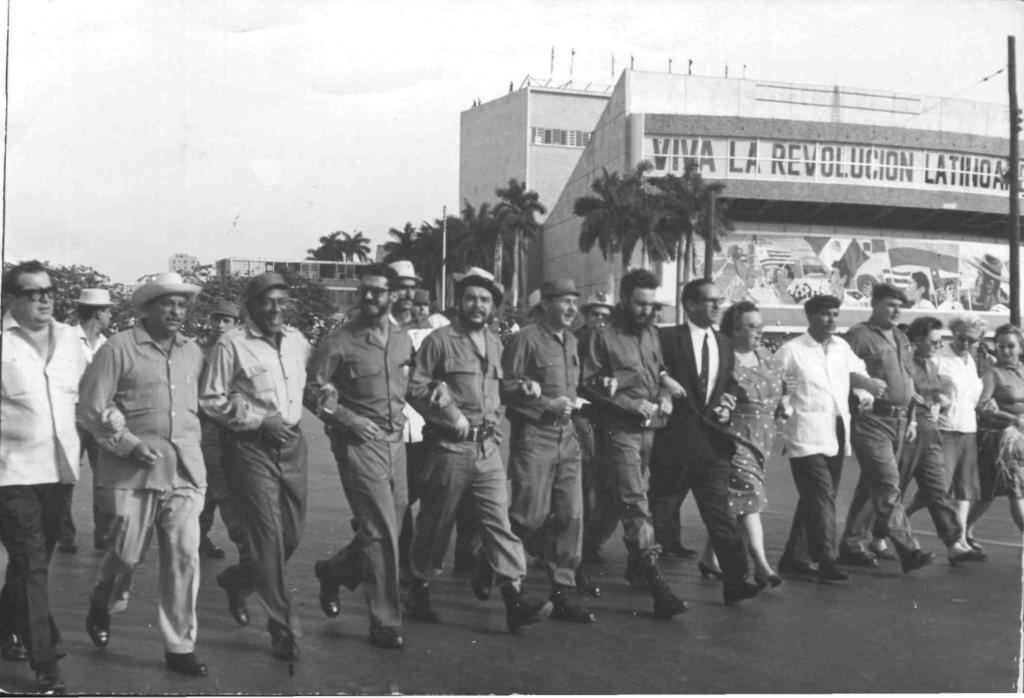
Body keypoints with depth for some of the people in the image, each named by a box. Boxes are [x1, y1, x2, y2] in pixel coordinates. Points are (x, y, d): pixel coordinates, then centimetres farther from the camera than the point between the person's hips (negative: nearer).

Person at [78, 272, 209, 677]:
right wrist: (130, 445, -12)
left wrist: (190, 444, 8)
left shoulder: (193, 353, 12)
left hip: (185, 467, 4)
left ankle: (180, 647, 9)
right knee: (128, 551, 2)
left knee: (185, 555, -1)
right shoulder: (119, 349, -4)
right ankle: (101, 606, 36)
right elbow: (91, 409, -5)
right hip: (134, 467, -4)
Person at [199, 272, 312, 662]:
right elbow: (210, 400, -8)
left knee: (292, 535, 10)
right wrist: (260, 420, -13)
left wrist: (292, 418, 13)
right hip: (252, 449, -6)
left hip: (292, 444, 6)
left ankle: (237, 580, 37)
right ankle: (284, 629, 3)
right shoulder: (232, 344, -7)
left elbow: (312, 383, 27)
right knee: (269, 537, -6)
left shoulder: (297, 341, 10)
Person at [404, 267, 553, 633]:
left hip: (488, 447, 5)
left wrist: (493, 420, 6)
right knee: (435, 523, 5)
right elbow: (415, 389, -8)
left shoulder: (494, 343, 13)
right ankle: (418, 592, 20)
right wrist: (451, 416, -15)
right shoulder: (439, 340, -5)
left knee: (499, 519, -3)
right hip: (449, 447, -5)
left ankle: (515, 596, -8)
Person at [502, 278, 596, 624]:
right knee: (532, 515, -7)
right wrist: (548, 404, -15)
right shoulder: (526, 339, -8)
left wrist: (571, 402, 10)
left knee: (571, 515, 2)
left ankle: (561, 594, 9)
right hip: (533, 436, -7)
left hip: (566, 436, 7)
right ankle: (489, 561, 17)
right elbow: (505, 388, -11)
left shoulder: (571, 342, 16)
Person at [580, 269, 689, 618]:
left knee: (640, 500, 11)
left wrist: (666, 396, 2)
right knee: (635, 504, -12)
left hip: (653, 428, 6)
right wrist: (632, 404, -12)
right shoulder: (604, 337, -3)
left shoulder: (651, 334, 15)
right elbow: (588, 384, -7)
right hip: (622, 429, -6)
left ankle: (635, 567, 26)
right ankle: (656, 584, -18)